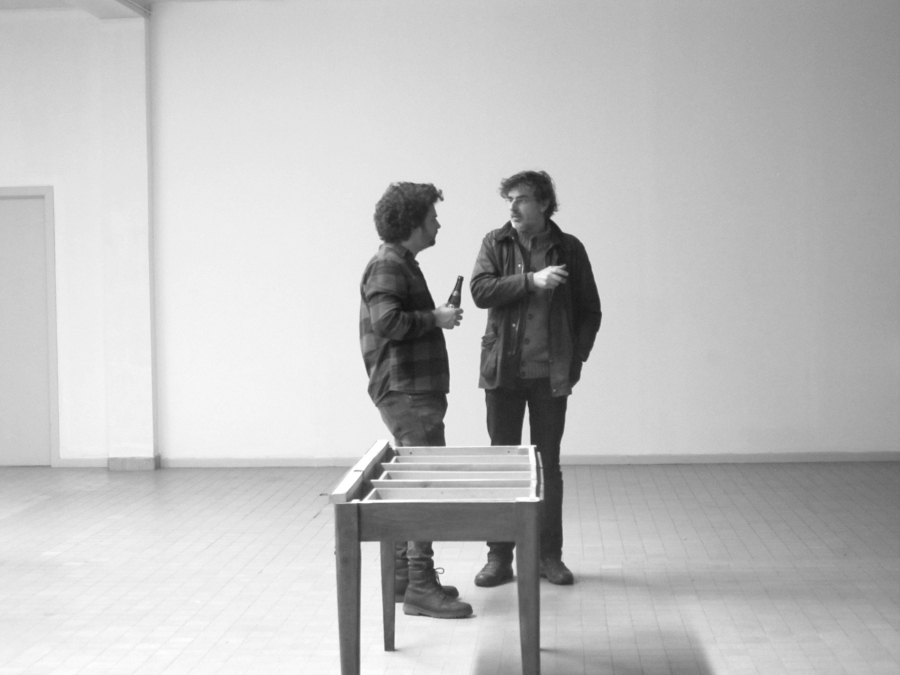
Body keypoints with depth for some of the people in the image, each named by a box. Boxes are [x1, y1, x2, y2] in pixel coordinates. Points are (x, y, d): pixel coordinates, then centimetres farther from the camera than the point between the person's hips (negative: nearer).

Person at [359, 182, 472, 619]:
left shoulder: (401, 264, 20)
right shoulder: (387, 265, -13)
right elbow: (387, 321, -26)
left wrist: (437, 318, 11)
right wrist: (435, 318, -15)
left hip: (415, 391, 11)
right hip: (405, 391, -11)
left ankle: (402, 575, 22)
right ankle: (420, 586, -8)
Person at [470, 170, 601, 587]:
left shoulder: (569, 249, 2)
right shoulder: (495, 243, 3)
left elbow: (589, 311, 7)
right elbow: (480, 290, -12)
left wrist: (575, 360, -2)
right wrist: (531, 280, -21)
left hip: (551, 375, 0)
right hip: (502, 371, 1)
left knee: (548, 464, 6)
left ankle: (549, 555, 16)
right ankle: (499, 556, 13)